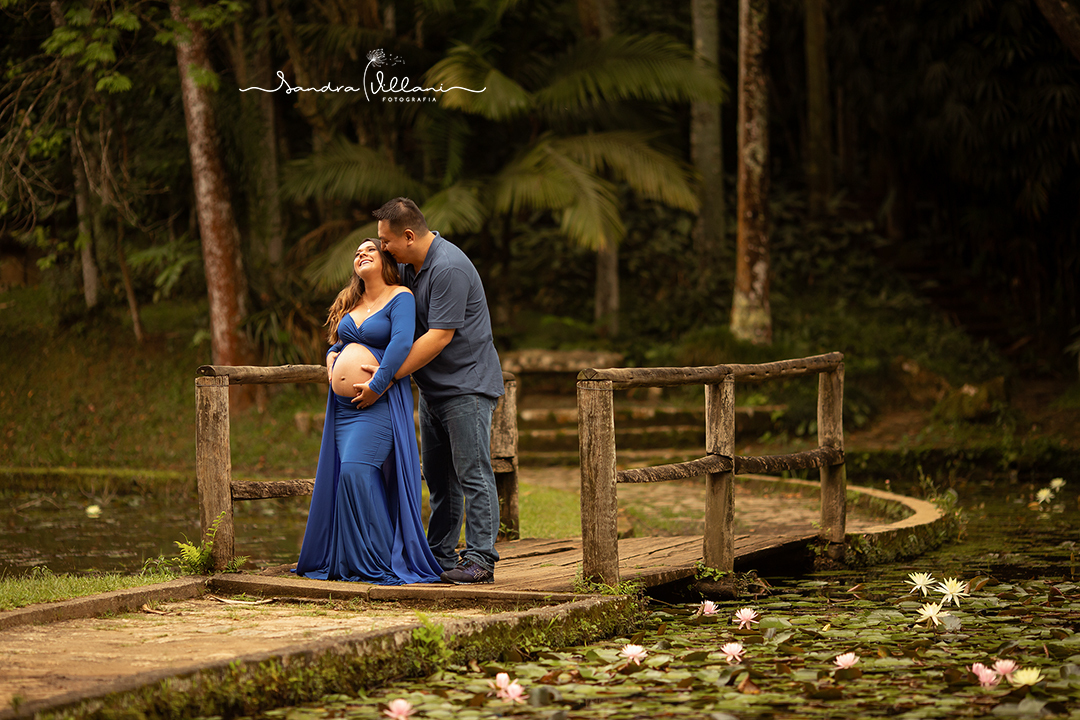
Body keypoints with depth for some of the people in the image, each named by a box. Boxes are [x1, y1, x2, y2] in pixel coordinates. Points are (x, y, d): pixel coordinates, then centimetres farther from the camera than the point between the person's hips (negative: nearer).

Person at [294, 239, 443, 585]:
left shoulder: (400, 297, -5)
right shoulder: (350, 302, 18)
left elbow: (401, 342, -18)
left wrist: (377, 385, -23)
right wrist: (332, 356, 8)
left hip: (380, 402, -8)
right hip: (343, 403, 8)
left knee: (357, 469, -19)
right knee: (343, 476, 3)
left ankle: (378, 560, -12)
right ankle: (348, 560, 9)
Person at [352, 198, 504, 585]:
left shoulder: (448, 268, -21)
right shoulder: (407, 265, 9)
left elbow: (440, 336, -24)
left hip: (467, 385, -10)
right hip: (433, 389, 10)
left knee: (472, 473, -9)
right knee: (438, 477, 12)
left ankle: (480, 559, -9)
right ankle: (441, 556, 18)